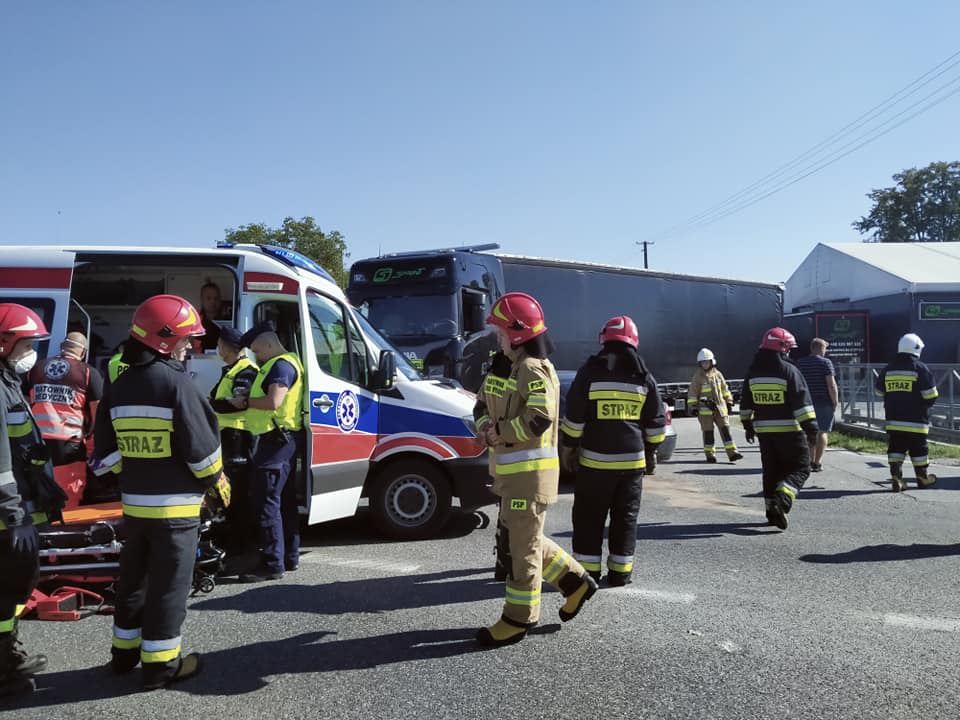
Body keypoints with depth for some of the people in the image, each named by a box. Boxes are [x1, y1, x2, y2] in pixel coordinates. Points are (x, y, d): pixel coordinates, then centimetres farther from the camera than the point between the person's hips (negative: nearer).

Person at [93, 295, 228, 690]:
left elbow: (106, 452, 9)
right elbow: (201, 446, -17)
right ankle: (160, 663, 10)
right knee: (169, 584, 2)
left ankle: (125, 650, 33)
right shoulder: (176, 383, -17)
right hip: (174, 505, -7)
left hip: (134, 503, 7)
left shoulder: (119, 387, 7)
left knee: (133, 578, 20)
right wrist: (217, 481, -2)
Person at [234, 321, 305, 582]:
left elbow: (273, 402, -24)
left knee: (265, 502, -10)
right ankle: (289, 557, 24)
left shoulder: (281, 365, -13)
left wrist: (245, 401, -11)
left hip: (278, 441, -11)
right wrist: (247, 401, 7)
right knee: (285, 502, 15)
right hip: (283, 441, 11)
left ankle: (272, 563, -7)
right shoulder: (280, 365, 21)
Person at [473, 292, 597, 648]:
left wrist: (500, 430, -15)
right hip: (512, 469, 10)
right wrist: (487, 427, -6)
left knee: (522, 545, 0)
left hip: (530, 471, -10)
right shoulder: (507, 366, 14)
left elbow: (539, 420, -26)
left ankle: (519, 618, 12)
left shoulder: (534, 370, -17)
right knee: (516, 537, 19)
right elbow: (482, 406, 15)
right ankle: (575, 581, 30)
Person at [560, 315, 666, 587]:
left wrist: (567, 448, 6)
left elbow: (574, 417, -5)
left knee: (589, 516, 7)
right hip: (632, 460, 3)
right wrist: (651, 450, 20)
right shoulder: (644, 376, 5)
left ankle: (588, 569, 11)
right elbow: (656, 422, 9)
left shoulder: (590, 372, -5)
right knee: (626, 516, 11)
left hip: (595, 460, -2)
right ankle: (620, 571, 16)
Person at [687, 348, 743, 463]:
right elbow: (692, 393, -1)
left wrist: (729, 402, 17)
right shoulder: (697, 377, -3)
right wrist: (693, 407, -5)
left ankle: (732, 453, -1)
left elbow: (725, 389, 19)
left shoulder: (718, 374, 9)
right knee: (708, 432, 1)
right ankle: (710, 455, 10)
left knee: (725, 430, -1)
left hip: (720, 407, 4)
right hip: (705, 410, -3)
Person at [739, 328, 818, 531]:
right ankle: (781, 501, -18)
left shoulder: (753, 372, 7)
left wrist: (748, 426, 25)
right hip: (789, 430, -6)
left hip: (764, 430, 6)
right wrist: (811, 429, -13)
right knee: (800, 468, 3)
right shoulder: (789, 371, -12)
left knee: (771, 471, 14)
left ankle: (772, 510, 17)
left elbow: (746, 403, 15)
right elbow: (802, 402, -15)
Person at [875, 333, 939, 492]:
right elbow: (931, 395, -8)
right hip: (916, 420, -4)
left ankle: (896, 478, -3)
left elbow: (880, 392, 14)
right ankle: (922, 478, 23)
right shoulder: (920, 369, -10)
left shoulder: (887, 370, 5)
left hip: (893, 420, 4)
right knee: (918, 449, 9)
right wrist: (925, 405, 12)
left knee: (895, 449, 5)